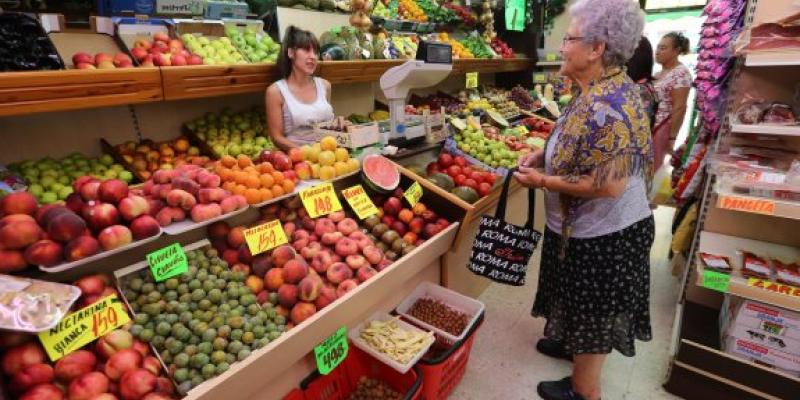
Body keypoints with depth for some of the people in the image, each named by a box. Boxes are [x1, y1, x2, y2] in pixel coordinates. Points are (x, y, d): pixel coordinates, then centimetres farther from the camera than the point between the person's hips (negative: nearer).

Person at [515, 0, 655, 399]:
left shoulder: (606, 107, -30)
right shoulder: (599, 90, 3)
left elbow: (609, 185, -32)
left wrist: (544, 181, -21)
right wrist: (543, 154, 1)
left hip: (601, 235, -9)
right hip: (591, 227, 9)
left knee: (591, 312, 11)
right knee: (585, 305, 29)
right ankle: (573, 343, 53)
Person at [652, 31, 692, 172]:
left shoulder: (680, 74, -11)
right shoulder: (659, 72, 14)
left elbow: (679, 108, -16)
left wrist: (672, 137, -18)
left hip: (662, 130, -8)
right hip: (647, 127, 8)